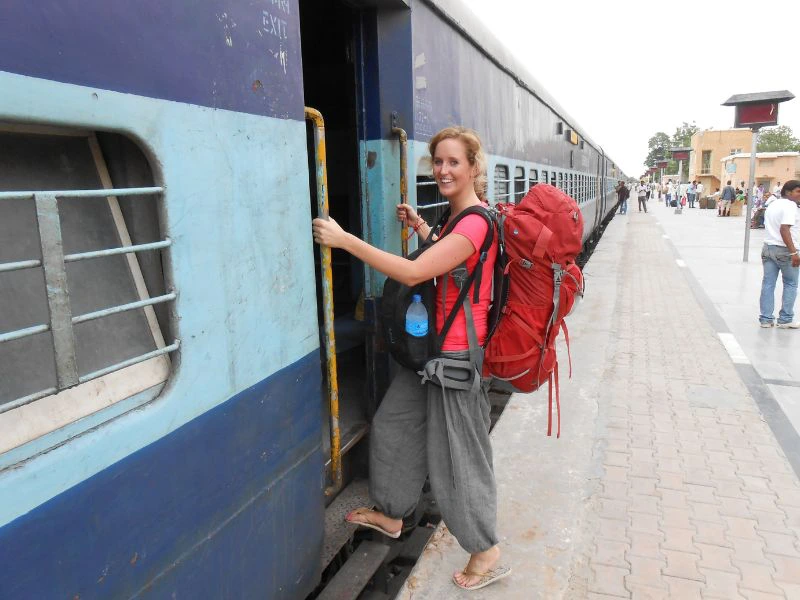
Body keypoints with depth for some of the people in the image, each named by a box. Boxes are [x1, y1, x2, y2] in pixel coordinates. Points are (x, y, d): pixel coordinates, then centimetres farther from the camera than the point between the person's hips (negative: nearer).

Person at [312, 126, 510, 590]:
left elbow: (413, 273, -29)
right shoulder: (459, 216, 10)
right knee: (392, 424, 20)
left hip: (458, 354, -10)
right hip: (433, 347, 10)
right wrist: (421, 229, 17)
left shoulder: (475, 224, -22)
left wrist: (345, 239, -26)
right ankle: (392, 514, 42)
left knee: (457, 452, 3)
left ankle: (486, 553, 25)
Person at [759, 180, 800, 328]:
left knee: (768, 283, 7)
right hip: (784, 250, -8)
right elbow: (784, 229, -24)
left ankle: (765, 319, 10)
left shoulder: (772, 204, 14)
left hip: (768, 248, 8)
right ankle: (785, 319, 10)